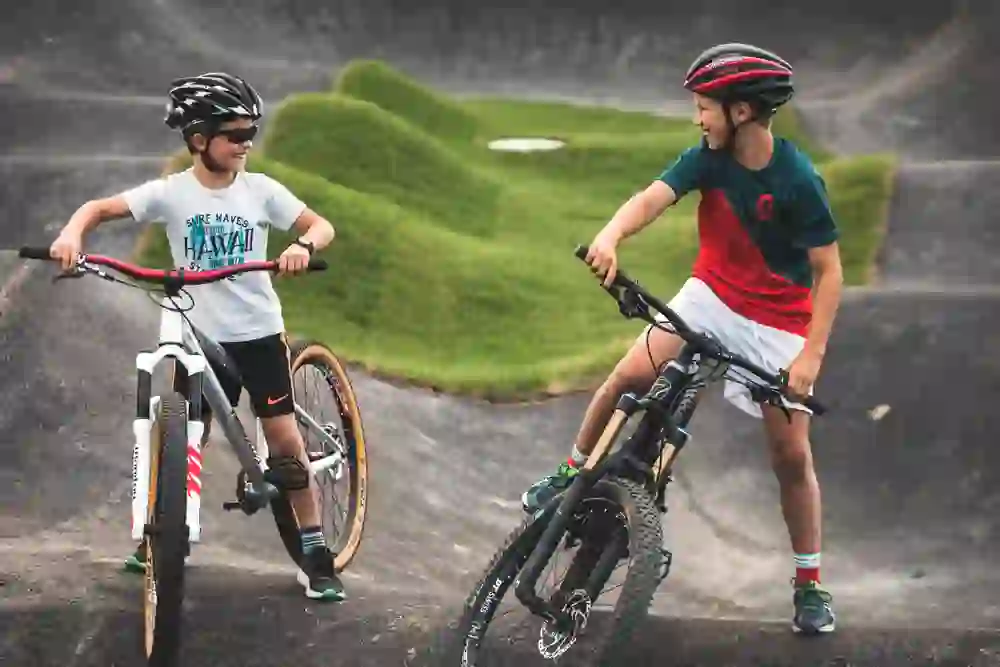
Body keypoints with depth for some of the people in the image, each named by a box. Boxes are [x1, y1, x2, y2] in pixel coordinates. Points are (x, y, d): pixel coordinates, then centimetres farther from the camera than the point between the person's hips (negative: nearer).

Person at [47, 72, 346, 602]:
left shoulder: (260, 190, -6)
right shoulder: (171, 192, -8)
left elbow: (322, 226, -7)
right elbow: (100, 208, -10)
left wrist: (302, 246, -30)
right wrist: (71, 234, -32)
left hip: (258, 334, 0)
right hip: (200, 337, 0)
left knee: (285, 442, -3)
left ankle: (314, 551, 4)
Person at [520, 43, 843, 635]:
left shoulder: (798, 181, -23)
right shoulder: (708, 159, -12)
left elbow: (829, 271, -20)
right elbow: (654, 197, -27)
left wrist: (811, 354, -28)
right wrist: (612, 235, -49)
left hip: (779, 321, -4)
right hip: (711, 297, 4)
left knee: (792, 454, -4)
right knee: (630, 375, -15)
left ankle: (810, 585, 9)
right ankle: (571, 474, 8)